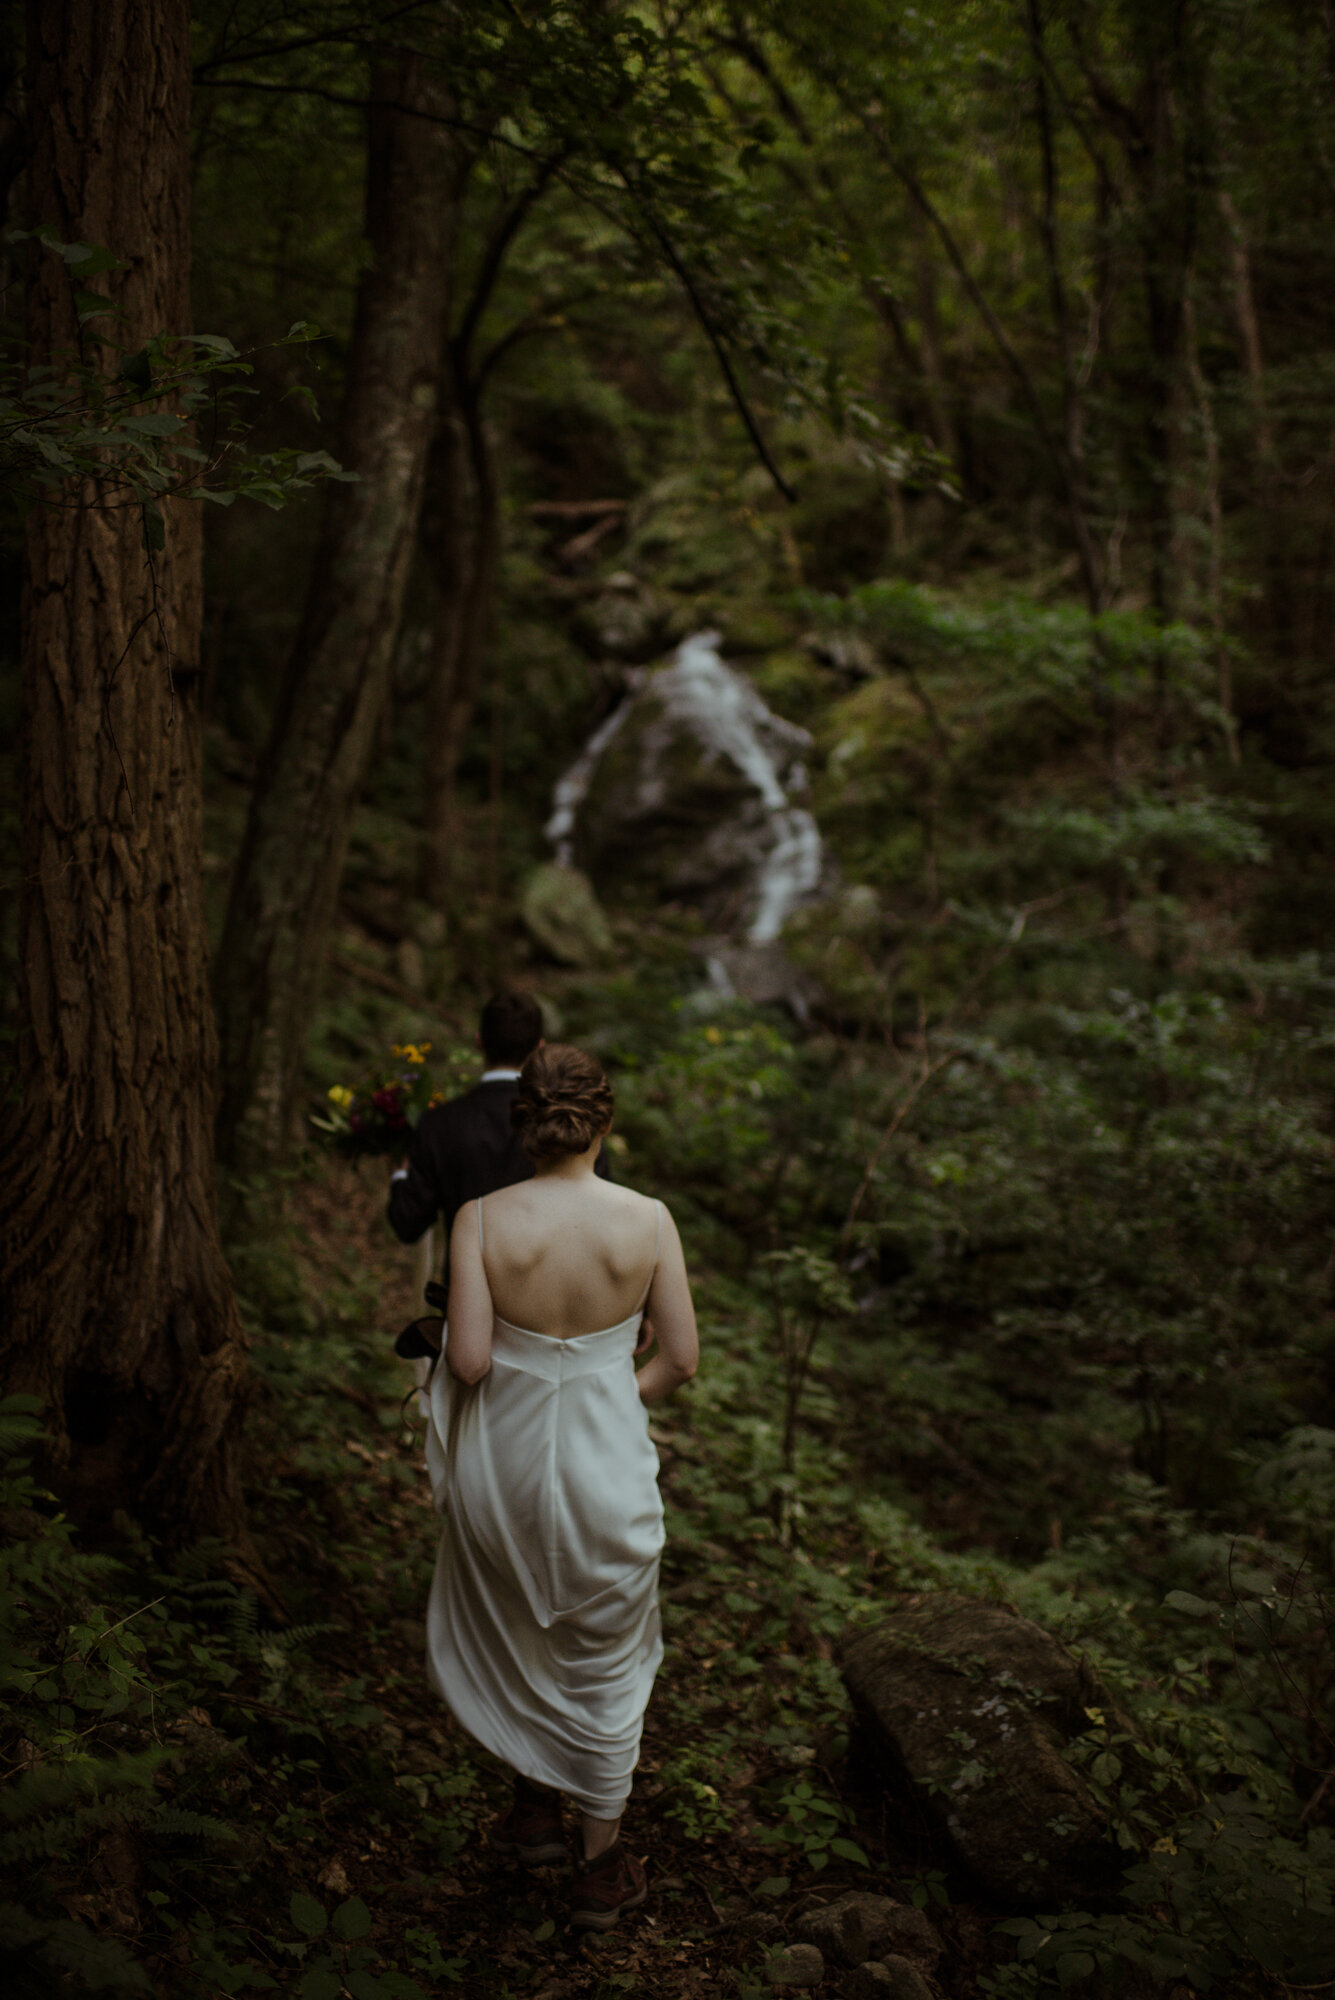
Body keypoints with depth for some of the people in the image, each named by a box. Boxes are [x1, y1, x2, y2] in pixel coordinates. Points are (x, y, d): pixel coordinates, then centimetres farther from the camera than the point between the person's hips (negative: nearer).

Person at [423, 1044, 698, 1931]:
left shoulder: (483, 1219, -16)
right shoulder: (647, 1220, -14)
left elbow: (467, 1359, -17)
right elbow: (681, 1358, -8)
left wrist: (514, 1370, 6)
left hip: (503, 1453, 0)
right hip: (605, 1461, 0)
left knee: (510, 1629, 29)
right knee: (605, 1658, 19)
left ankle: (537, 1801, 41)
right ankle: (602, 1866, 32)